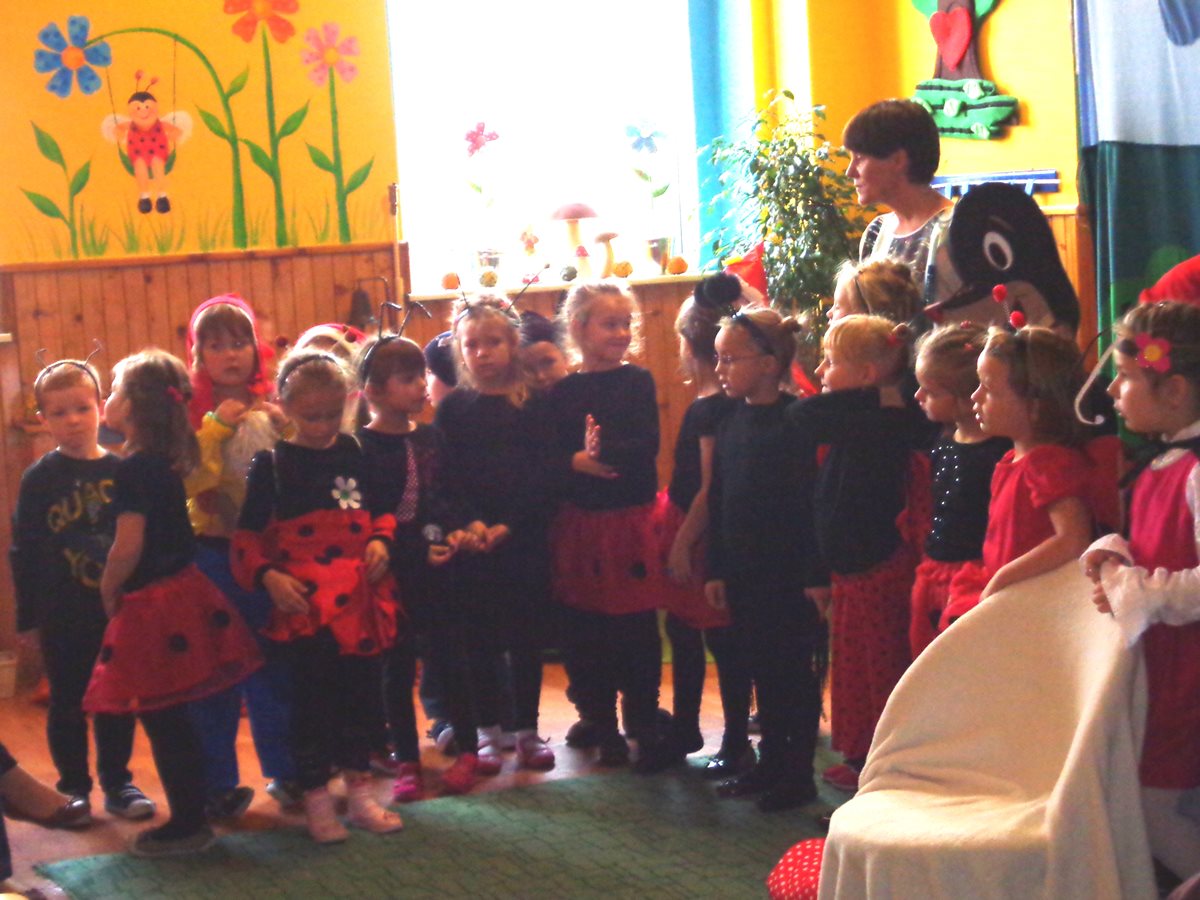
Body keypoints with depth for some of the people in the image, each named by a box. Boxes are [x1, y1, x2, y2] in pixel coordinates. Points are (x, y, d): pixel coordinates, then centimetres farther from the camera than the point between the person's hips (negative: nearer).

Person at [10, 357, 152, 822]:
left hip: (118, 611, 1)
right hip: (63, 617, -1)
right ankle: (72, 788, 20)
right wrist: (28, 616, -4)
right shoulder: (39, 479, -3)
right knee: (67, 702, 8)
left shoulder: (121, 471, 0)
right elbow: (23, 551, -1)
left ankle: (117, 783, 23)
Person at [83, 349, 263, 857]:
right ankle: (191, 817, 24)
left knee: (163, 723, 1)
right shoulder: (167, 462, 10)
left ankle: (187, 826, 10)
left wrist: (109, 593, -5)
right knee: (173, 720, 16)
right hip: (182, 592, 9)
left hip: (153, 608, -9)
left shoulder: (132, 470, -17)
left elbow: (128, 548, -21)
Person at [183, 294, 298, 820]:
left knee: (274, 661, 11)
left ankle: (284, 771, 25)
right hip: (212, 553, -2)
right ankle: (218, 783, 15)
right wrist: (215, 426, -19)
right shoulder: (189, 411, -3)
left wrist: (285, 427, -15)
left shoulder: (271, 406, 4)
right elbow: (185, 479, -16)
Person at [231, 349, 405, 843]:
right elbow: (247, 537, -4)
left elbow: (380, 510, 16)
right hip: (303, 603, -4)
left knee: (358, 695, 13)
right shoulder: (271, 464, -4)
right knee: (311, 699, 4)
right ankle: (316, 801, 16)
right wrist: (268, 576, -19)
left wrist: (381, 540, -3)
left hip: (358, 598, 4)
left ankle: (360, 792, 26)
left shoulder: (352, 453, 6)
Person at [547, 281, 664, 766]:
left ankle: (641, 720, 15)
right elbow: (552, 456, -3)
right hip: (578, 522, 2)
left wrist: (605, 452, -22)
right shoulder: (563, 392, 5)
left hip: (630, 521, -2)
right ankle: (597, 717, 21)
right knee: (583, 627, 6)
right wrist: (580, 462, -20)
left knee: (637, 626, 1)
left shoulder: (638, 382, 1)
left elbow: (648, 445, -11)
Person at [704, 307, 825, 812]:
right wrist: (716, 569, 11)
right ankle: (771, 763, 28)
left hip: (790, 574, -7)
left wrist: (815, 574, -18)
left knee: (797, 674, 4)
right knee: (761, 671, 16)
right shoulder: (730, 421, 8)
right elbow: (718, 500, 12)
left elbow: (812, 501, -16)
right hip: (743, 573, 7)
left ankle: (798, 775, 13)